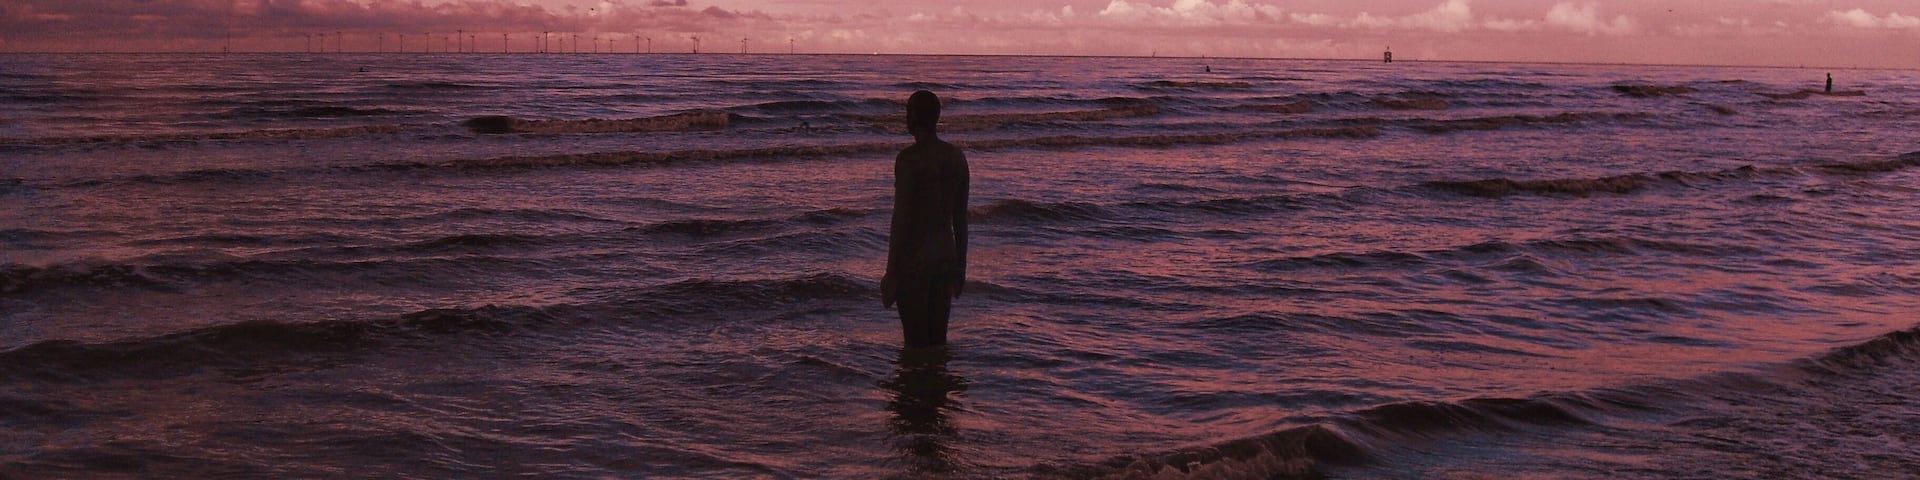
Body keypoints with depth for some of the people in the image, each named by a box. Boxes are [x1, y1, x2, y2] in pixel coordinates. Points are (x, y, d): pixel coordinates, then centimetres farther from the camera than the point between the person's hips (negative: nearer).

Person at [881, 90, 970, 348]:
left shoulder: (909, 159, -16)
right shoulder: (956, 157, 6)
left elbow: (901, 220, -17)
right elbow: (961, 217, 11)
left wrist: (890, 275, -13)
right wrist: (960, 264, 20)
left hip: (914, 260, -7)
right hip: (946, 257, 7)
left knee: (916, 344, 0)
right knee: (938, 341, 14)